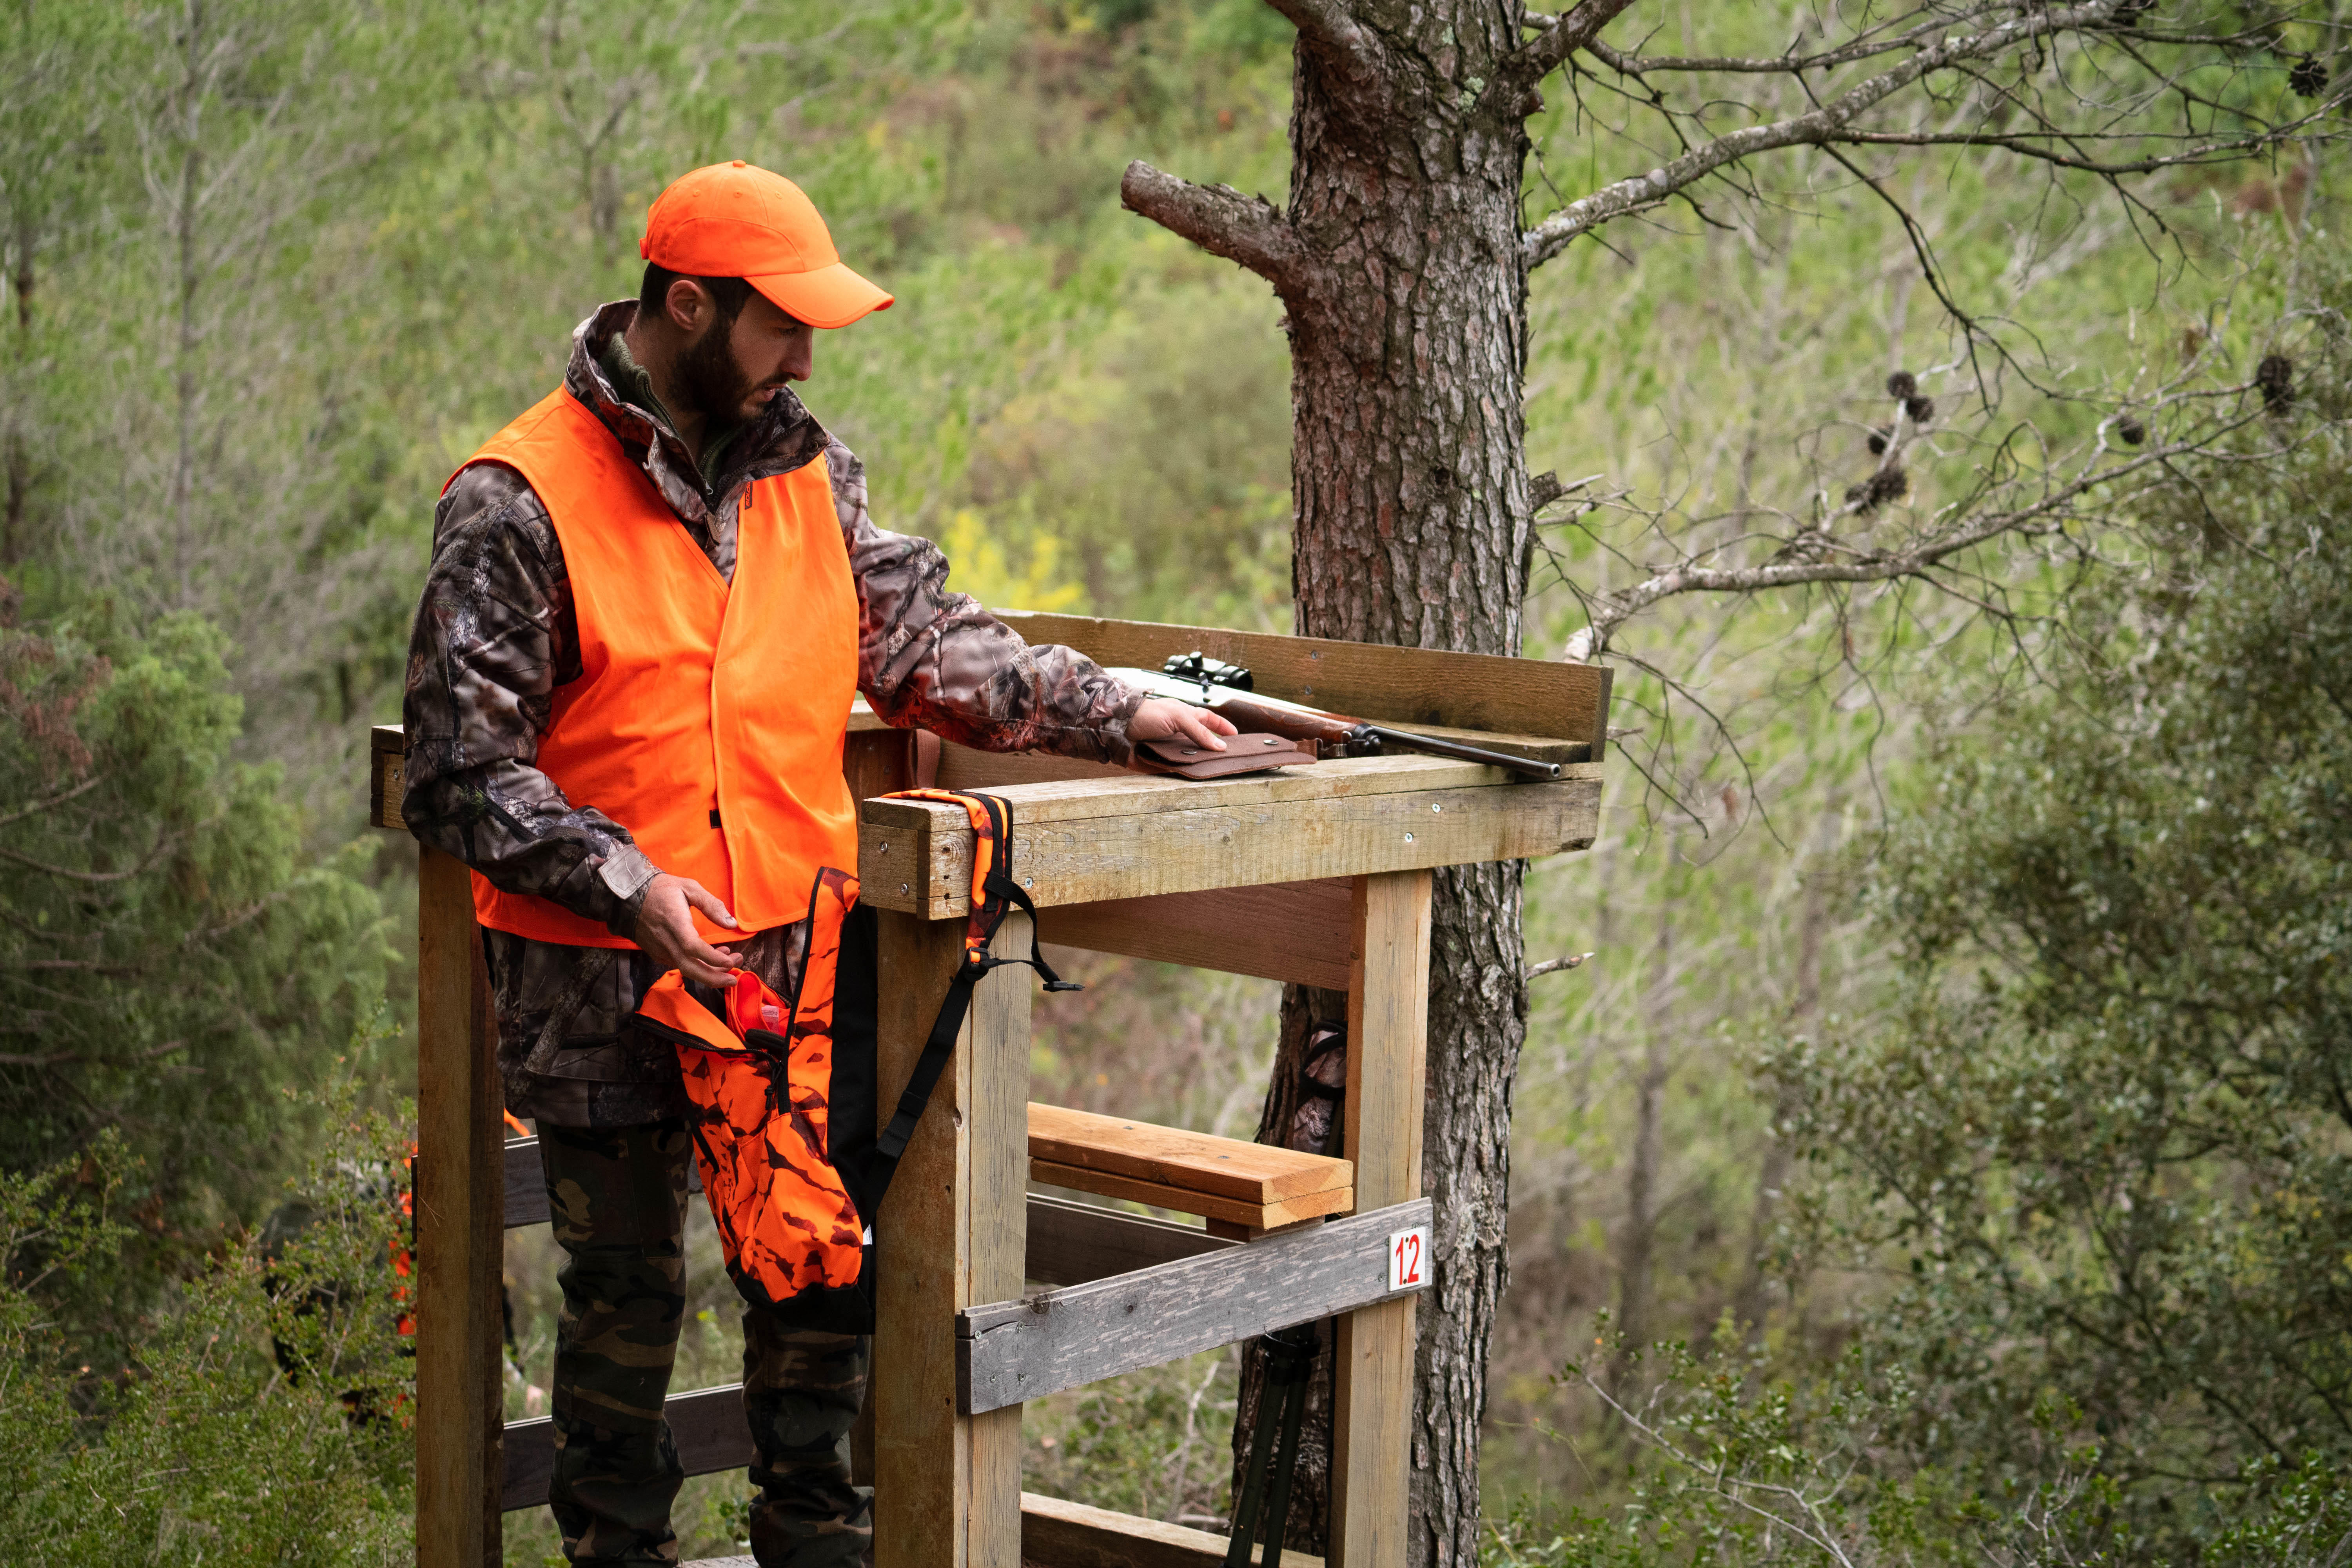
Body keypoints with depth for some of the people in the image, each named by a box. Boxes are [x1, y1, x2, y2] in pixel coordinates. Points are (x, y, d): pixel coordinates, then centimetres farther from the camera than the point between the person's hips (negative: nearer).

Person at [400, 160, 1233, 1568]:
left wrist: (1116, 715, 1)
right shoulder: (522, 502, -12)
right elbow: (462, 768, -13)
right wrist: (623, 881, -24)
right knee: (629, 1291, 9)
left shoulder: (804, 471, 7)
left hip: (797, 961, 5)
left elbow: (928, 638, 10)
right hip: (607, 984, -5)